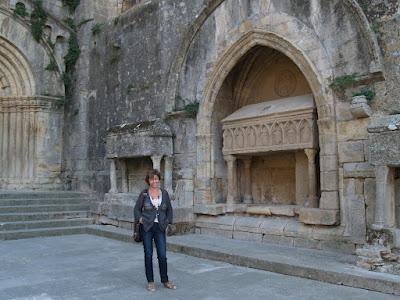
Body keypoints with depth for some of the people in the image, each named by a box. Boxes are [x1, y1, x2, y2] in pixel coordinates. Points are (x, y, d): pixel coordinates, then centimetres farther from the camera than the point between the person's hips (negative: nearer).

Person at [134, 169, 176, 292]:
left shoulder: (164, 193, 4)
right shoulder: (144, 193, -3)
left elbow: (169, 210, 13)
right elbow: (137, 209, 4)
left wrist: (167, 221, 4)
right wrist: (140, 219, -8)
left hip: (160, 228, 2)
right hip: (147, 228, -1)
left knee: (162, 255, 1)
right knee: (148, 255, 5)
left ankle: (165, 280, 17)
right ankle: (150, 282, 17)